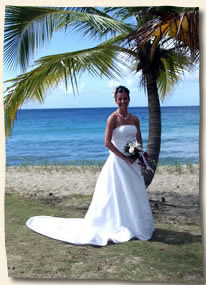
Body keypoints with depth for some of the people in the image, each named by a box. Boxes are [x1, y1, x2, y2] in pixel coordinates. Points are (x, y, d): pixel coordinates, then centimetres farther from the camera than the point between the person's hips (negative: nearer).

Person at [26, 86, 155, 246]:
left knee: (135, 195, 11)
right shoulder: (113, 118, -9)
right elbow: (107, 142, -15)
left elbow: (139, 141, 14)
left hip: (132, 162, 6)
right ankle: (118, 226, 13)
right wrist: (124, 157, -16)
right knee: (118, 195, 0)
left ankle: (135, 225, 26)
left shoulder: (135, 119, 9)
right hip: (117, 161, -6)